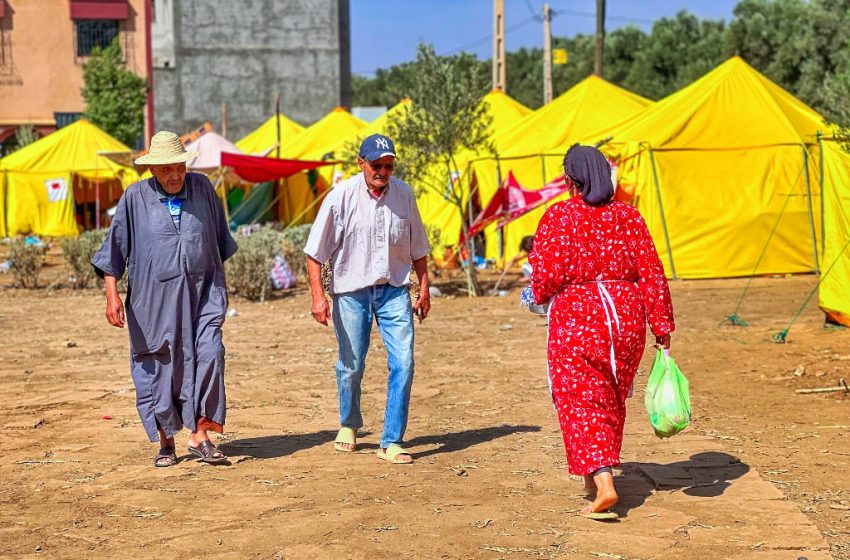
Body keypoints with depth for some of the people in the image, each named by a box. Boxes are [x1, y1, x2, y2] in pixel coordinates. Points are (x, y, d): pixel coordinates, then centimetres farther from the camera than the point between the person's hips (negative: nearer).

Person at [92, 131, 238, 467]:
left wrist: (221, 285, 20)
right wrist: (112, 295, -4)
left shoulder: (202, 187, 7)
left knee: (209, 354, -16)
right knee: (158, 367, 3)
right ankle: (165, 442, 18)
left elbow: (220, 242, 19)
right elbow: (114, 250, 3)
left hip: (202, 293, 1)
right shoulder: (134, 198, 0)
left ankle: (200, 436, -11)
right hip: (154, 298, -1)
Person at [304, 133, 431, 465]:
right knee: (351, 365, 8)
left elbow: (417, 247, 13)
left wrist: (423, 288, 11)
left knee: (403, 362, -9)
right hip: (351, 291, -2)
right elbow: (315, 251, -7)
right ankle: (348, 425, 36)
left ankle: (392, 443, -3)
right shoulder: (341, 197, -9)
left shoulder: (404, 195, 1)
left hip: (394, 289, 2)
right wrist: (318, 296, -14)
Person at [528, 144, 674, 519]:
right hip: (627, 318, 5)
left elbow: (547, 276, -13)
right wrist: (661, 326, 4)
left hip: (576, 319, -4)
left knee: (581, 403, 1)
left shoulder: (558, 217, -8)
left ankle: (603, 484, -14)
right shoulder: (628, 217, 3)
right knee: (612, 400, 20)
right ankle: (596, 473, 34)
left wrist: (540, 295, 10)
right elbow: (652, 274, 0)